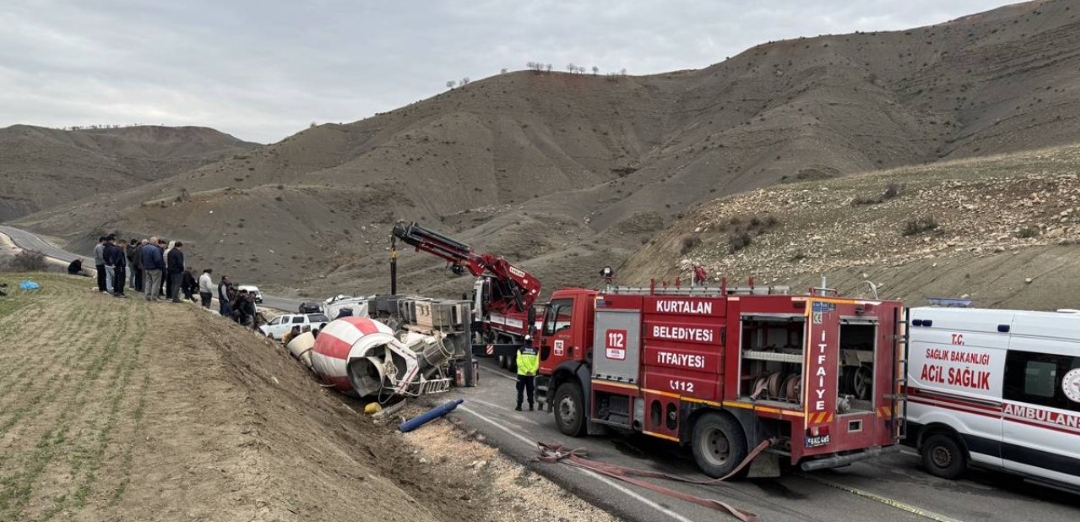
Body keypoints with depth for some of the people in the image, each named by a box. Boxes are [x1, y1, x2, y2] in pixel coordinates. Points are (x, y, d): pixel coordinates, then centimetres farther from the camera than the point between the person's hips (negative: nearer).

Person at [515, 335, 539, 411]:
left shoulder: (521, 350, -6)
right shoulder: (535, 351, 0)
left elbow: (519, 362, -12)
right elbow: (537, 363, -8)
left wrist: (526, 371, -10)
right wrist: (532, 371, -9)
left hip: (522, 373, -2)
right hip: (532, 375, 2)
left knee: (520, 391, 5)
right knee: (530, 391, 10)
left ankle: (519, 406, 2)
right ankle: (531, 406, 11)